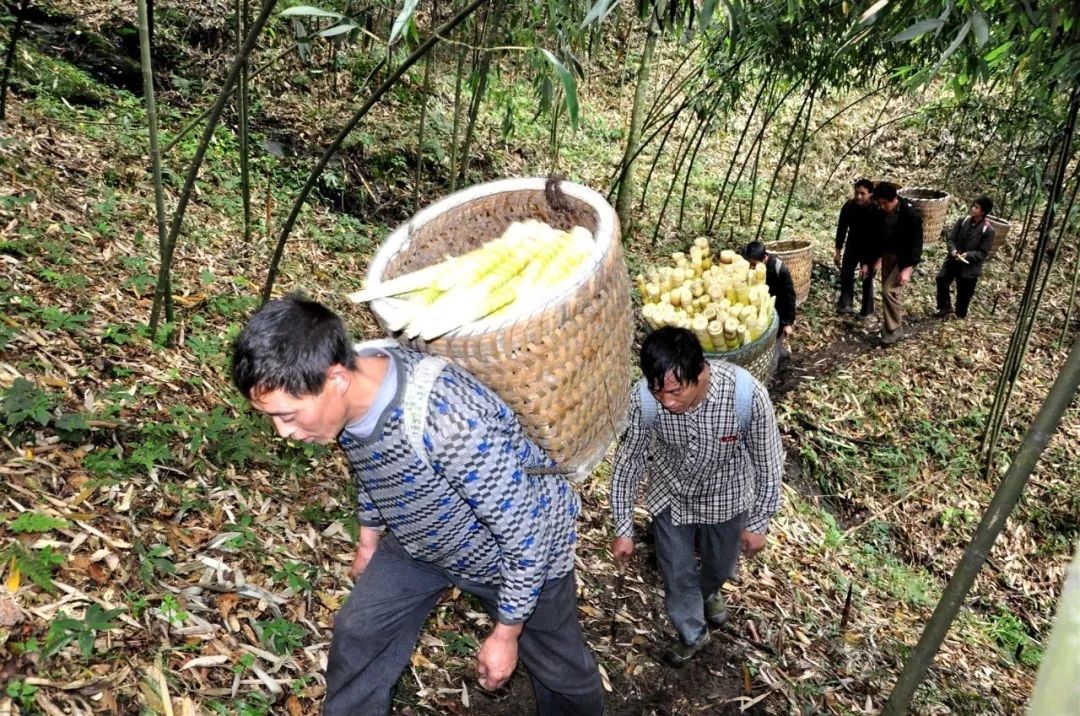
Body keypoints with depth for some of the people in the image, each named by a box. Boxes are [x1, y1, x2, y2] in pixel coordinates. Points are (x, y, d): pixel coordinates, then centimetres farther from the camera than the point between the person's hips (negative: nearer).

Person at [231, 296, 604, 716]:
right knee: (359, 633, 13)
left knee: (556, 665, 18)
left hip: (522, 549, -5)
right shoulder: (348, 387, -22)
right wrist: (369, 539, 18)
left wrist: (506, 634, -17)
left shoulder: (451, 424, -45)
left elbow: (527, 536, -30)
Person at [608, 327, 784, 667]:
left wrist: (758, 523, -8)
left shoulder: (746, 394, -37)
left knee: (722, 565, 26)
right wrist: (623, 529, -8)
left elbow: (768, 462, -19)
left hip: (726, 495, 0)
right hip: (670, 494, 0)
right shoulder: (643, 399, -33)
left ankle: (709, 592, 63)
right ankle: (692, 634, 48)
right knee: (677, 574, 16)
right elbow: (628, 460, -15)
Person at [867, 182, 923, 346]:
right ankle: (898, 320, 35)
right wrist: (877, 258, 14)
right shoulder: (882, 212, -3)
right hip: (888, 255, 7)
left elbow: (916, 242, -21)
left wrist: (908, 268, -23)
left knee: (889, 291, -14)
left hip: (904, 258, -7)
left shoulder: (910, 214, -23)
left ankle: (894, 329, -2)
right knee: (889, 291, 14)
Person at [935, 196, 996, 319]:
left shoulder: (988, 230, -13)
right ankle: (945, 307, 3)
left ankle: (960, 316, 28)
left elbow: (984, 253, -12)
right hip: (954, 260, 3)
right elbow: (951, 238, 1)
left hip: (970, 266, -3)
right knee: (942, 278, -16)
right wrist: (953, 250, -19)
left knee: (964, 294, 7)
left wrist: (968, 255, -27)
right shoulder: (963, 221, -3)